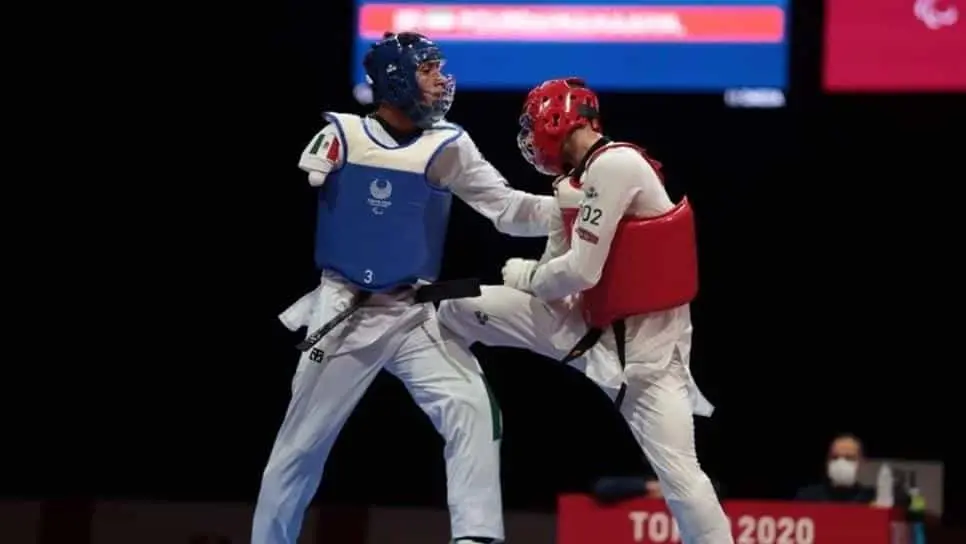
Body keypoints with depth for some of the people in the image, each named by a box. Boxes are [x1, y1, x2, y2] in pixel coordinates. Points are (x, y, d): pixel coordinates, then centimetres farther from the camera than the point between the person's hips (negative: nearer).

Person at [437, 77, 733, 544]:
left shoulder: (614, 166, -21)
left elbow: (580, 272, -22)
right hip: (588, 322, 8)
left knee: (678, 472, -12)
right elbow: (559, 267, 11)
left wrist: (523, 275, -5)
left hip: (644, 343, -8)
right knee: (462, 307, 4)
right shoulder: (579, 180, 7)